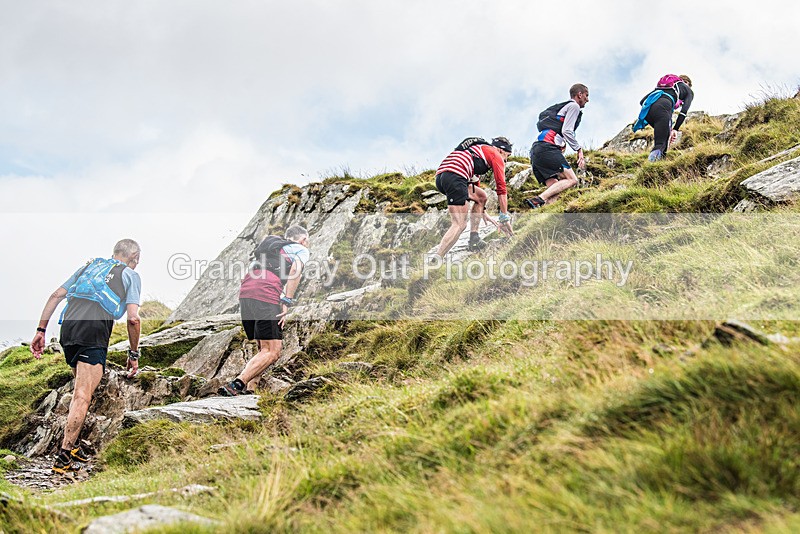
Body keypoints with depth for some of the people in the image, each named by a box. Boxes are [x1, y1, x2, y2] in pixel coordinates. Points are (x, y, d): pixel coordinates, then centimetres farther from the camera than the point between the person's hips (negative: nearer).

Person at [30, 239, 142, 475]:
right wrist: (134, 354, 10)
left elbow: (56, 295, 20)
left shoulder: (90, 266, 29)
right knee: (83, 396, -7)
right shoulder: (130, 275, 14)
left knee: (81, 390, 22)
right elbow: (133, 318, 1)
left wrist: (41, 330, 19)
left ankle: (72, 444, 22)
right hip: (94, 333, -6)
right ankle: (63, 459, -11)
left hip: (67, 327, 6)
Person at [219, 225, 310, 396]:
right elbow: (295, 271, -6)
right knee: (272, 353, -8)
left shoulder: (272, 245, 35)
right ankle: (234, 386, -21)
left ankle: (249, 390, 3)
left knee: (264, 349, 16)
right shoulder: (301, 250, 14)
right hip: (266, 297, -8)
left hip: (245, 293, 8)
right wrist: (286, 303, -10)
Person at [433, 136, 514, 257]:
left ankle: (474, 240, 20)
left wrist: (483, 212, 51)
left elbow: (474, 183, 47)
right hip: (455, 176, -9)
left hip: (440, 176, 9)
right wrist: (505, 218, 12)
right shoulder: (496, 155, 13)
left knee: (482, 197, 26)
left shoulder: (479, 150, 38)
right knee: (459, 224, -10)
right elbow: (501, 189, 8)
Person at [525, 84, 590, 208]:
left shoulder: (561, 107, 35)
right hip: (547, 147, -10)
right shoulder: (574, 106, 5)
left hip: (536, 149, 10)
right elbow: (566, 131, -8)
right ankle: (539, 200, -31)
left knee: (555, 188, 4)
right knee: (572, 180, -14)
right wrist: (579, 150, -4)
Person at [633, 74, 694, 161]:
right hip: (662, 107, -5)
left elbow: (642, 101, 28)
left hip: (647, 108, 5)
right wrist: (676, 129, 7)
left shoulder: (662, 84, 41)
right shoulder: (688, 90, 28)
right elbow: (684, 111, 9)